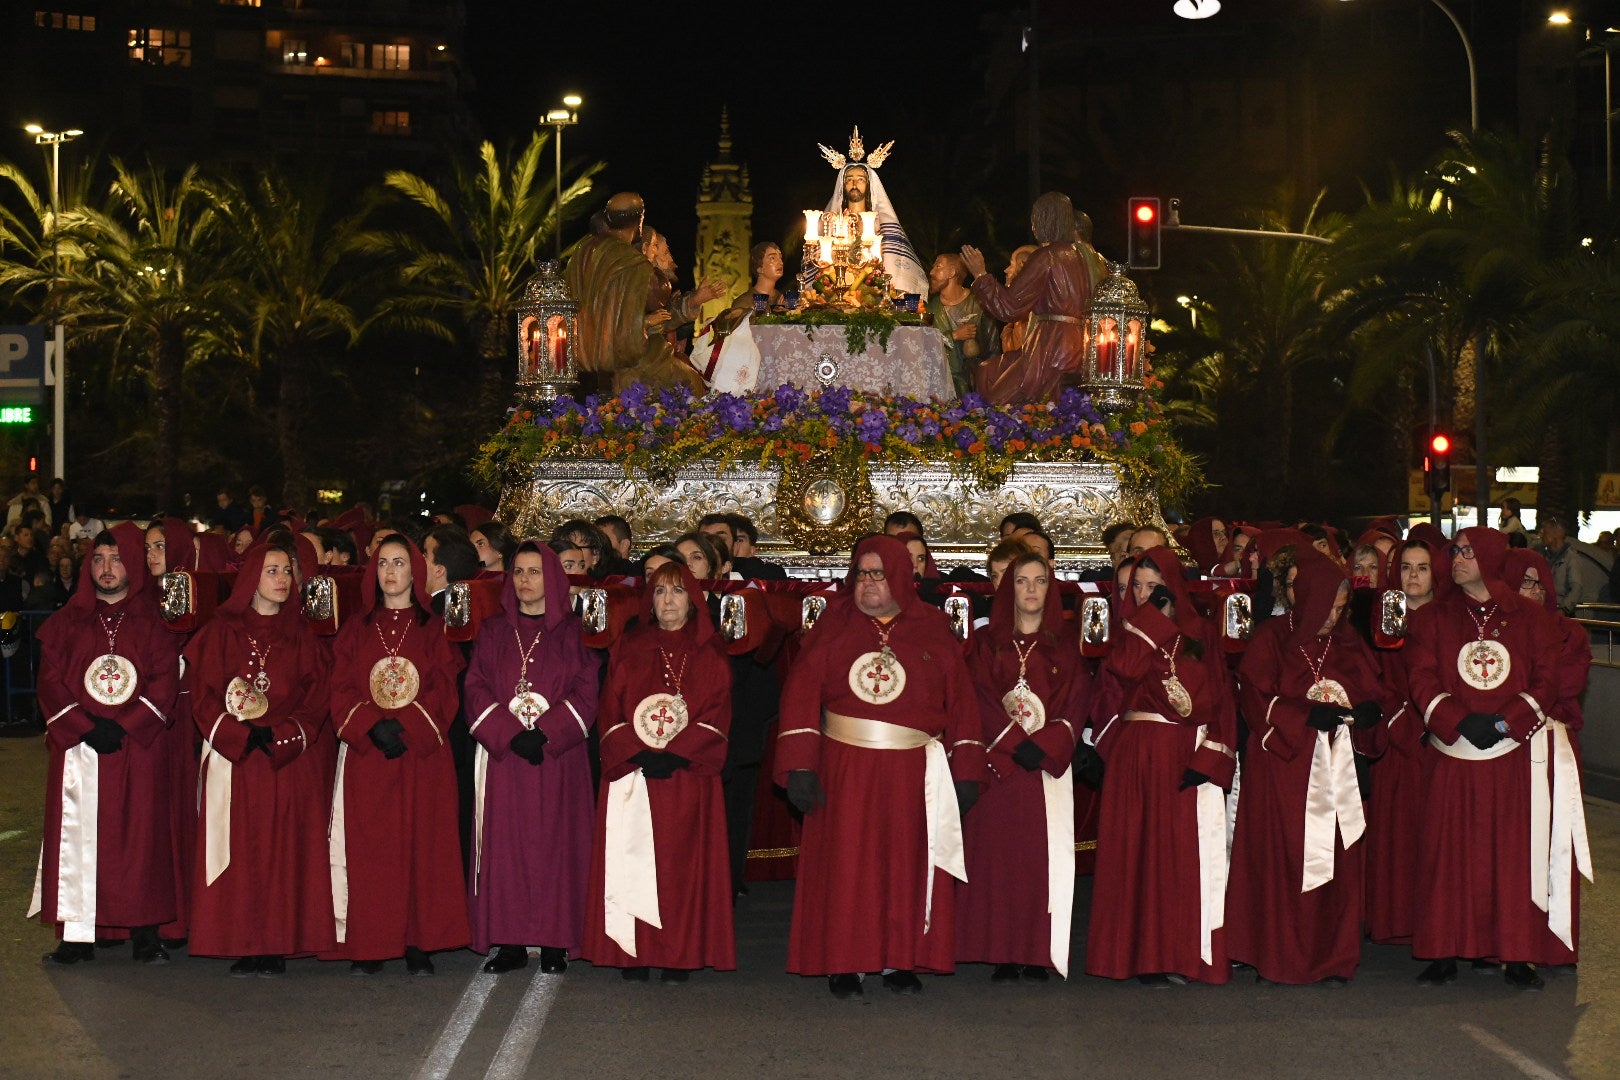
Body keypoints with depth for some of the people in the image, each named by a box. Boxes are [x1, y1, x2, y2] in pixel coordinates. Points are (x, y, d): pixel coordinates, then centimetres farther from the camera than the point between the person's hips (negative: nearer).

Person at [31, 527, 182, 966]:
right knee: (78, 836, -2)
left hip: (139, 747, -1)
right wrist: (87, 728, -10)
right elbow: (51, 682, 4)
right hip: (78, 746, 1)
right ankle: (77, 936, 0)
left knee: (139, 835, -2)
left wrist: (123, 727, -12)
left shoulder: (152, 621, 7)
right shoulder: (68, 622, 11)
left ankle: (145, 933, 2)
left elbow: (165, 681, -1)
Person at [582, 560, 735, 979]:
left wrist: (675, 755, -13)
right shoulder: (628, 650, 10)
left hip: (690, 777, -1)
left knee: (683, 864, -2)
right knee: (632, 861, -3)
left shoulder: (709, 654, 8)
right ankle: (634, 954, 1)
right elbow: (610, 713, 4)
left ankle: (680, 955, 2)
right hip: (632, 775, 1)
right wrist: (639, 754, -12)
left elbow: (717, 715, 0)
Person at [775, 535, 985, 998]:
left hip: (914, 770, 1)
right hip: (844, 766, -1)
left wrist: (966, 771, -2)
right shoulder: (835, 624, 5)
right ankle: (843, 964, 8)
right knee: (845, 864, 0)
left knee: (907, 863, 4)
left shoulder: (933, 629, 7)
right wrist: (800, 766, -11)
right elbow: (801, 693, -2)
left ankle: (901, 960, 14)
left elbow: (960, 701, 5)